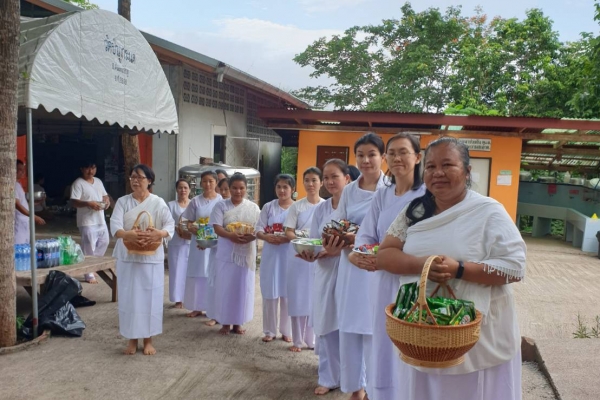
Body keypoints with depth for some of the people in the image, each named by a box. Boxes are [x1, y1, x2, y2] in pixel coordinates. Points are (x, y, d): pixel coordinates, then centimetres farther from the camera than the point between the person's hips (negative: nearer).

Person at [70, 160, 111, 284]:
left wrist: (106, 200, -4)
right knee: (89, 248, -3)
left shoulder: (98, 181, 12)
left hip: (100, 219, 7)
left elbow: (104, 195, 19)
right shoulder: (78, 183, -10)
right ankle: (89, 275, 6)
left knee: (104, 241, 16)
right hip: (87, 222, -7)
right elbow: (74, 202, -17)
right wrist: (88, 203, -31)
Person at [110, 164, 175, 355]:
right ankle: (132, 339, 20)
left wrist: (159, 234, -34)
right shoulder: (122, 202, 3)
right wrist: (129, 235, -33)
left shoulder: (158, 203, -1)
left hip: (151, 258, -1)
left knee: (150, 297, 3)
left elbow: (170, 224, -11)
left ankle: (148, 340, 18)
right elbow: (115, 226, -11)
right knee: (129, 297, 6)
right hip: (127, 257, 2)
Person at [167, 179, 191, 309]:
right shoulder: (171, 205, 4)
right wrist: (179, 231, -19)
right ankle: (178, 300, 10)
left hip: (192, 243, 1)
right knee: (178, 270, 2)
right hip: (176, 243, -1)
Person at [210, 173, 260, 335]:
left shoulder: (253, 207, 5)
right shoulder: (221, 206, 1)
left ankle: (238, 322, 19)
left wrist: (252, 236, -21)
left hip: (246, 252, 1)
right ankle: (225, 323, 15)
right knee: (225, 286, 2)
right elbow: (217, 228, -9)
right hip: (226, 252, -1)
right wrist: (231, 235, -28)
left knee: (243, 286, 5)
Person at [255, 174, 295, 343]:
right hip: (270, 254, 2)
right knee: (270, 292, 6)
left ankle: (286, 330, 20)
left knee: (287, 292, 6)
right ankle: (269, 330, 18)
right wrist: (266, 236, -18)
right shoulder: (268, 207, 6)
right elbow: (258, 229, 3)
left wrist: (287, 238, -22)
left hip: (289, 254, -2)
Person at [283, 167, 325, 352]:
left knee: (315, 297, 7)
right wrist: (302, 239, -19)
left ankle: (311, 338, 21)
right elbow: (288, 232, -1)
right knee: (298, 297, 3)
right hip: (298, 255, 0)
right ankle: (297, 340, 14)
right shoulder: (297, 206, 1)